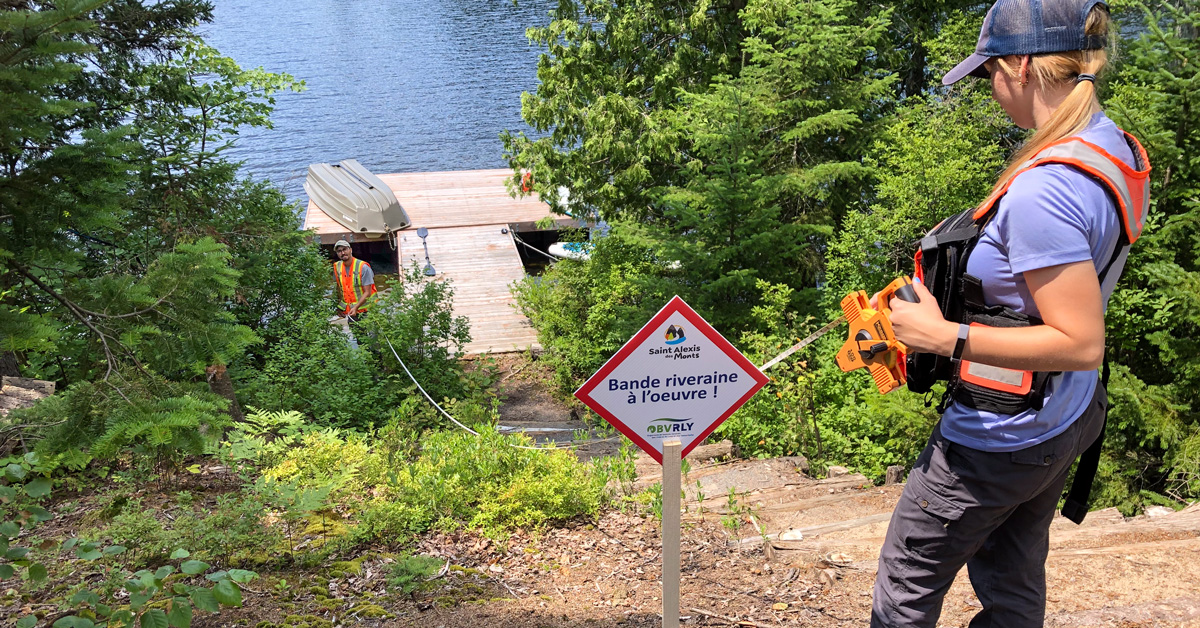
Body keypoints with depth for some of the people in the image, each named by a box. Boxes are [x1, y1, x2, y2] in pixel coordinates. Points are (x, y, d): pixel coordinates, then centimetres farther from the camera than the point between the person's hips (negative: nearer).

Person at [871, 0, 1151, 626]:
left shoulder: (1040, 191, -31)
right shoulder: (1115, 147, 1)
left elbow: (1081, 342, -31)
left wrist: (946, 336, -29)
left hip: (1001, 436, -9)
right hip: (1065, 419, 9)